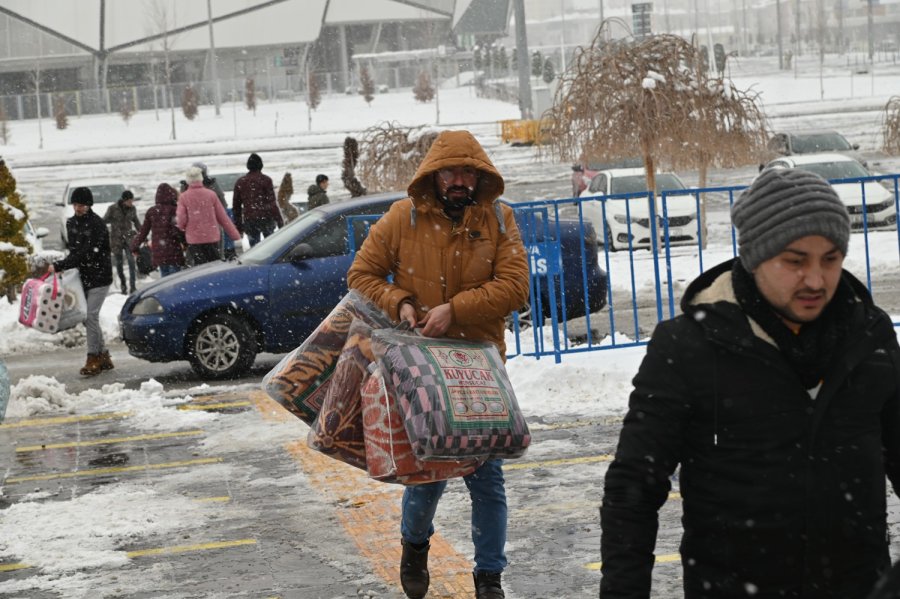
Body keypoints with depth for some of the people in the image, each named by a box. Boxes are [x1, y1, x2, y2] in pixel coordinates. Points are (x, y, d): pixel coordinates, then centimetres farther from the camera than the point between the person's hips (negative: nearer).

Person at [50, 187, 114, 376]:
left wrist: (60, 266, -27)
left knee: (91, 316, -12)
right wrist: (64, 266, -4)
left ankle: (93, 359, -6)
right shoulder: (71, 223, 7)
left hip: (100, 277, -8)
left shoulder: (97, 225, -19)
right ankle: (104, 356, 18)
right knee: (86, 317, 8)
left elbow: (86, 254, -25)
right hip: (83, 276, 8)